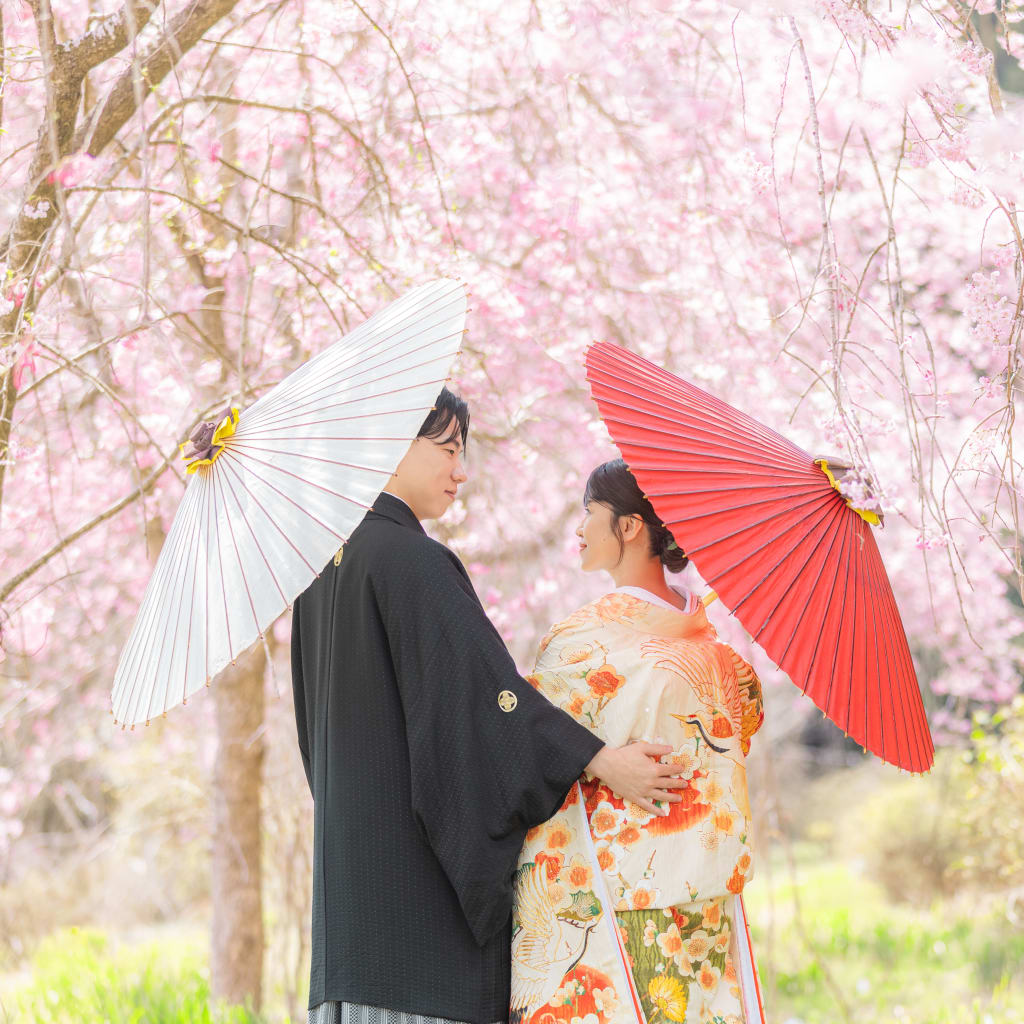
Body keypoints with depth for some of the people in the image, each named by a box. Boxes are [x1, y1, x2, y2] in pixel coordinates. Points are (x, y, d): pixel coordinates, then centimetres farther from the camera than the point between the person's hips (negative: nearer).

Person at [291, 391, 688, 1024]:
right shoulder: (409, 559, -13)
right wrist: (601, 760, -18)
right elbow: (482, 683, -20)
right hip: (417, 848, -9)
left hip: (352, 846, 9)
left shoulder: (325, 562, 14)